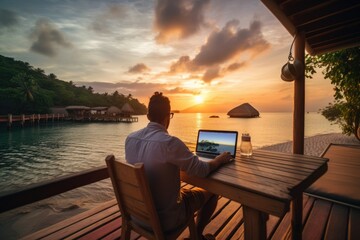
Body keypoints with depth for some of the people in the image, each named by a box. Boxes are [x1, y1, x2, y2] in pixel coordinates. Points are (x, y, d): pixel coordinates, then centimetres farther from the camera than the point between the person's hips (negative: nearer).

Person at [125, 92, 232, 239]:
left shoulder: (130, 138, -8)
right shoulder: (169, 142, -31)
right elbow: (201, 170, -24)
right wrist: (219, 160, -3)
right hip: (164, 218, -6)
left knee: (185, 189, 30)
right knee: (211, 192, 13)